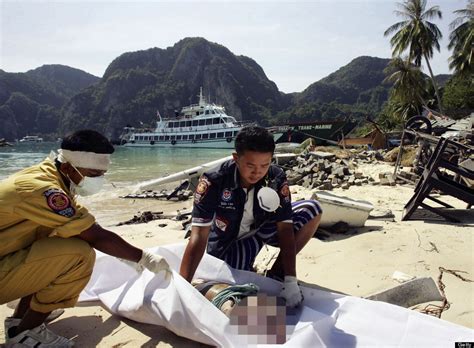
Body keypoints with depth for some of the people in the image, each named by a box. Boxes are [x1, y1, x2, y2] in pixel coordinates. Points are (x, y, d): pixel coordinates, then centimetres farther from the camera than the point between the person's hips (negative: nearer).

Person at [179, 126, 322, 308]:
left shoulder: (277, 179, -24)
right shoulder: (213, 181, -32)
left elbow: (285, 228, -24)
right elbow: (199, 236, -34)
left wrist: (290, 281, -32)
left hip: (261, 228, 3)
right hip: (226, 241, -2)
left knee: (311, 210, -17)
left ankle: (277, 272, -6)